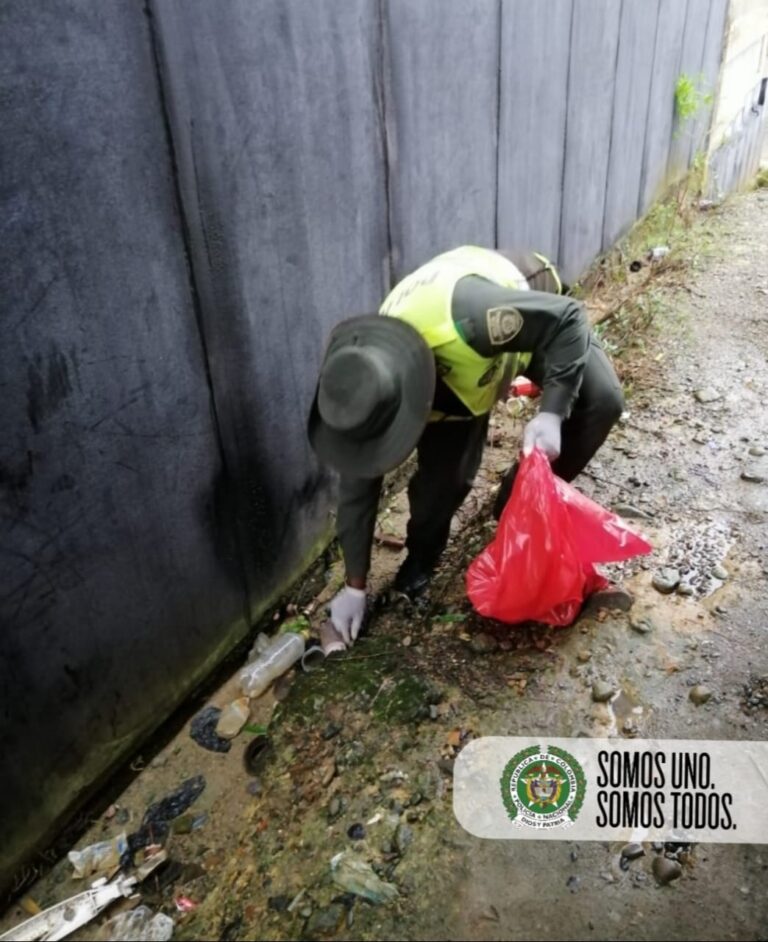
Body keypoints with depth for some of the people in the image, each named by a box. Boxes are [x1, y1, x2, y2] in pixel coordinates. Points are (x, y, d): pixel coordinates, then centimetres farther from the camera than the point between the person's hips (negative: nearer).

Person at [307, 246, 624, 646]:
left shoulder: (465, 316, -50)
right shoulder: (373, 385, -31)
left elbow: (569, 318, -35)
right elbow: (359, 485, -20)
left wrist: (551, 411, -44)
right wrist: (355, 586, -14)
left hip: (531, 304, -1)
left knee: (601, 399, -21)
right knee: (443, 471, -14)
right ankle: (421, 555, 15)